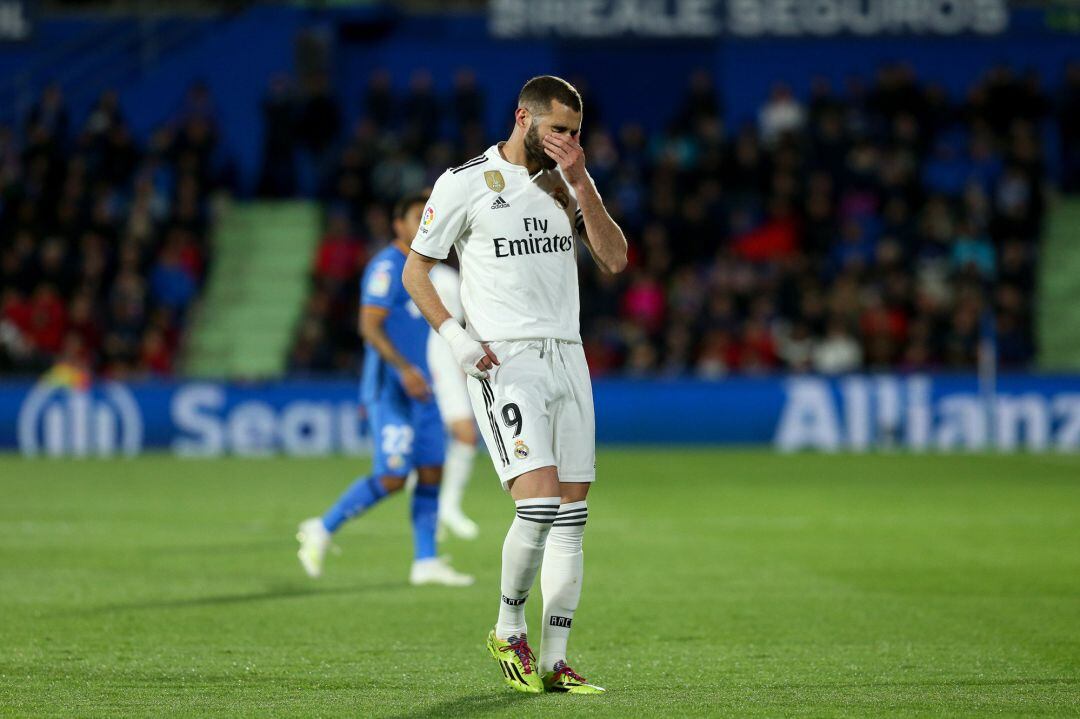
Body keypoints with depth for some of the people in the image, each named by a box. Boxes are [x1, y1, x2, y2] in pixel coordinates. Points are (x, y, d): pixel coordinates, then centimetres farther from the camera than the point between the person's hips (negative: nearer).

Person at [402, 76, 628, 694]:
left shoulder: (569, 183, 13)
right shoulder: (465, 183, -2)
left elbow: (614, 259, 2)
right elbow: (415, 271, 3)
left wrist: (580, 182, -6)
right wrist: (455, 334, -11)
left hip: (567, 358, 6)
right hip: (504, 362, -6)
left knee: (571, 516, 2)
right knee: (540, 502, -20)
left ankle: (554, 661, 8)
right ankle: (509, 630, 2)